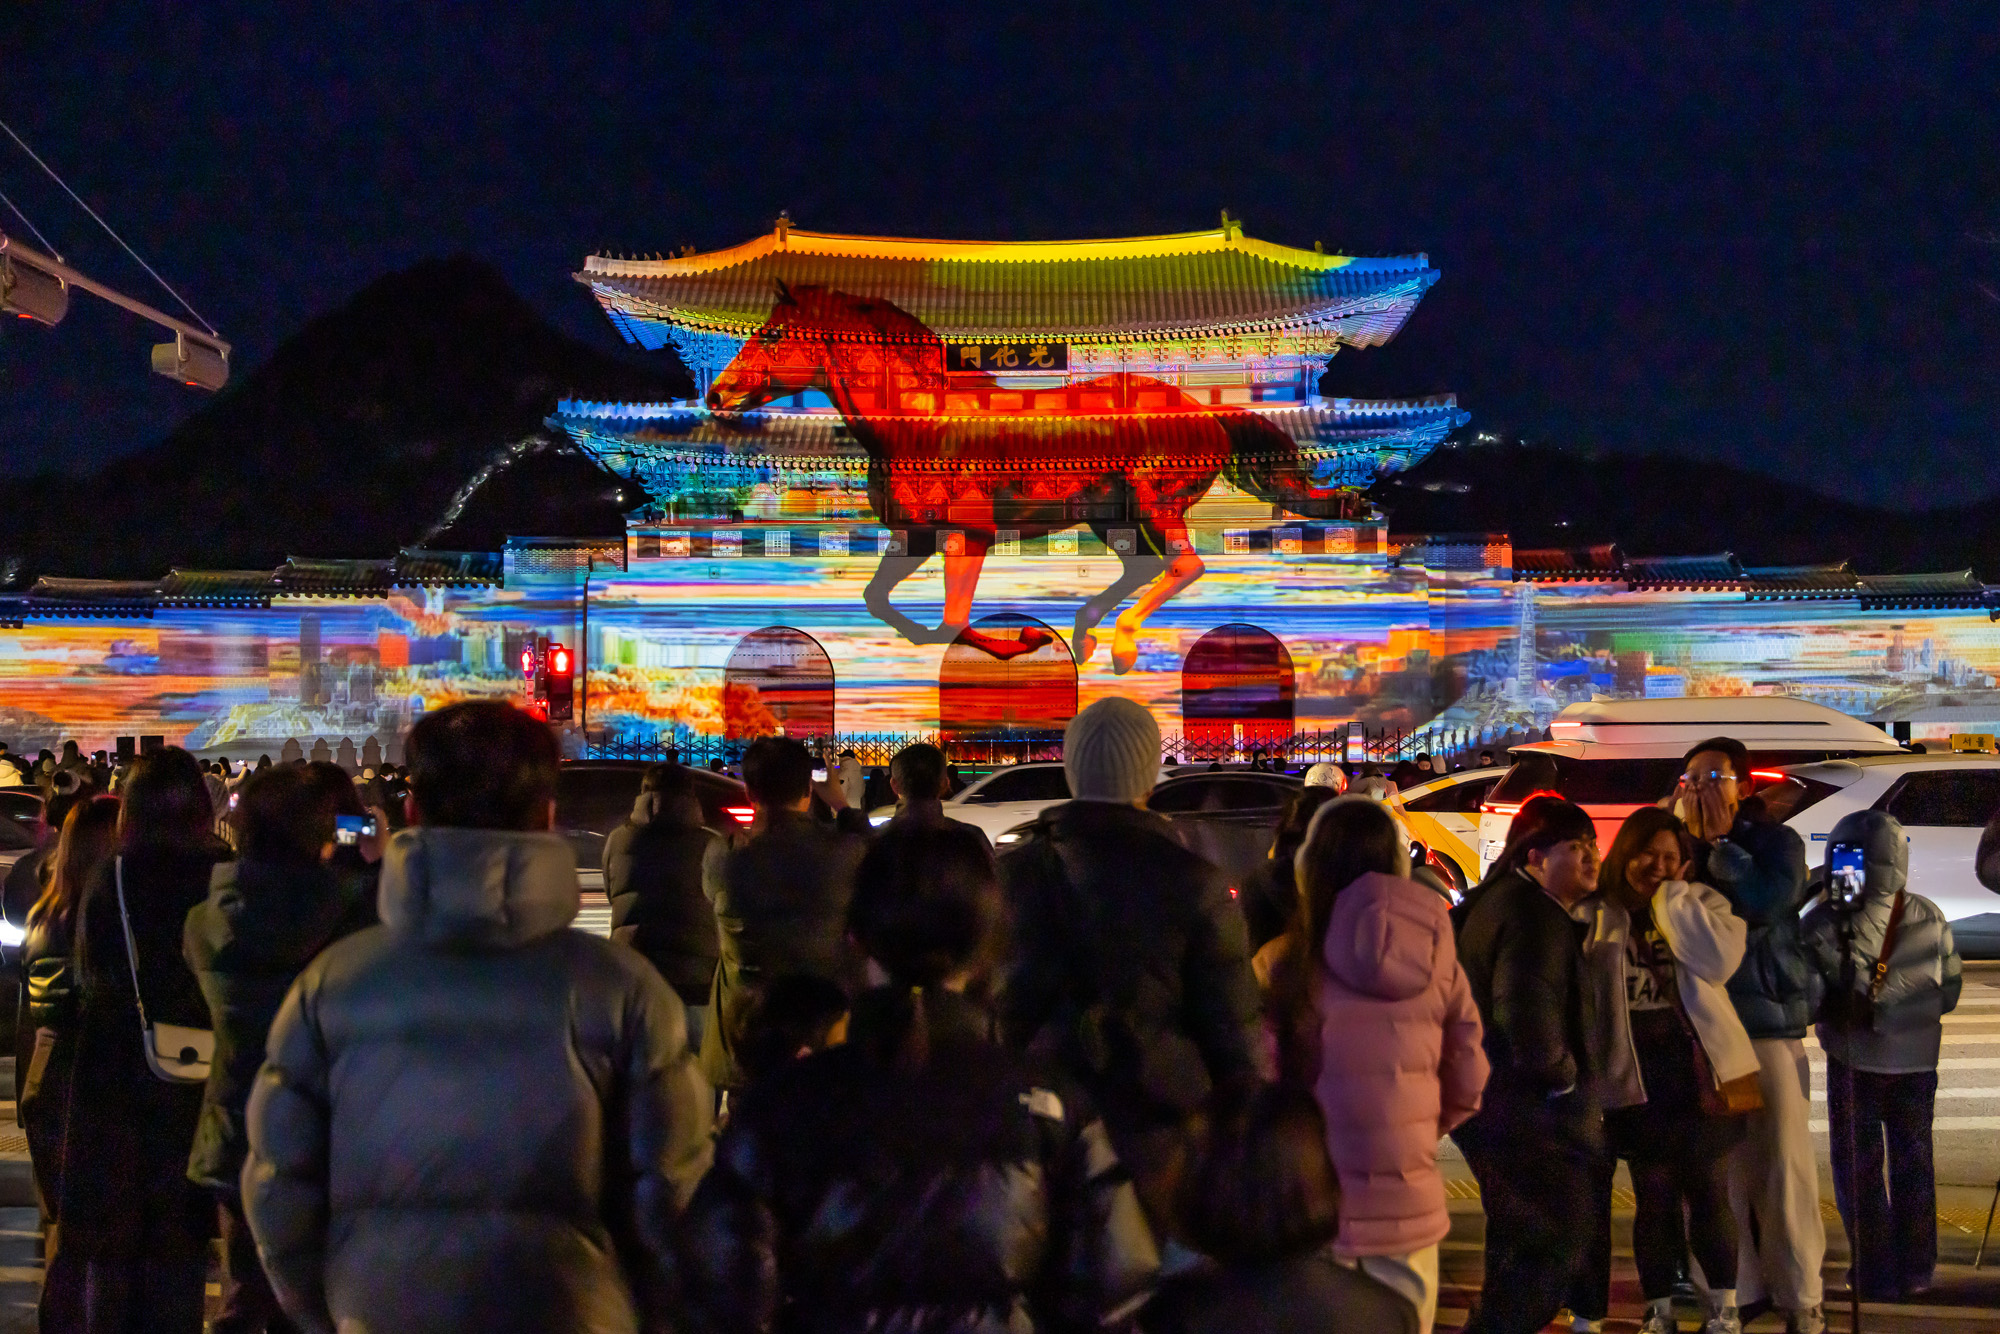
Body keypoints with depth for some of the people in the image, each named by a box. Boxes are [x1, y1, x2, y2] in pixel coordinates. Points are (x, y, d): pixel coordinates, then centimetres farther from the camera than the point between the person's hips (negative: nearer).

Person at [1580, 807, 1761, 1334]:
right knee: (1654, 1199, 7)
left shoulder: (1701, 903, 4)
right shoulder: (1596, 914, 3)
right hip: (1636, 1079, 0)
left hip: (1701, 1072, 0)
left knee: (1709, 1194, 5)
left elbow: (1719, 960, -15)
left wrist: (1670, 896, -12)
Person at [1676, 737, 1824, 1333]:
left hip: (1769, 1022, -4)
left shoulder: (1775, 841, 0)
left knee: (1783, 1166, -4)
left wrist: (1720, 846, -11)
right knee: (1722, 1168, 6)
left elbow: (1767, 900, -19)